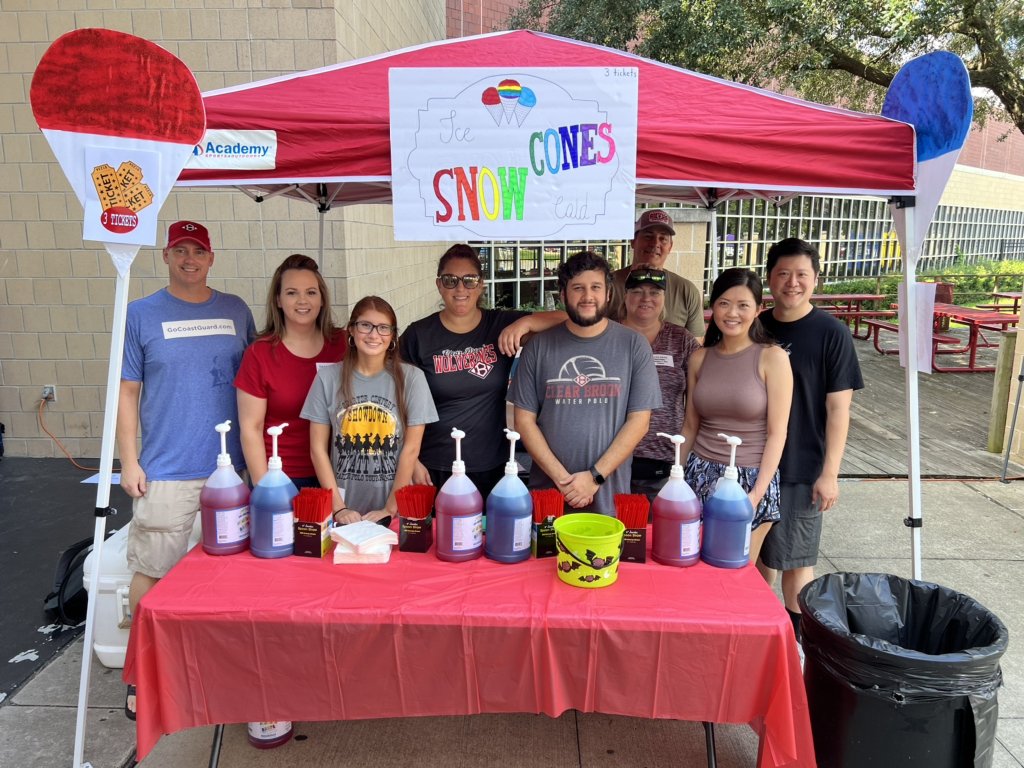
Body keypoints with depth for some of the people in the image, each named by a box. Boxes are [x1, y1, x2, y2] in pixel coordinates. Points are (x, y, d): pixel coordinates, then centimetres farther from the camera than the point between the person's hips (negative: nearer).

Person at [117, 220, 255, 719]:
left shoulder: (236, 311, 6)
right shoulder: (141, 315, 0)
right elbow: (127, 392, 1)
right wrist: (129, 461, -3)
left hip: (230, 467, 3)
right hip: (165, 471, -2)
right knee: (151, 572, 4)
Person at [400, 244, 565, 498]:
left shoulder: (502, 325, -1)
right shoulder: (417, 335, -3)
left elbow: (566, 320, -7)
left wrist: (525, 322, -22)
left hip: (492, 467, 1)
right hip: (435, 469, -1)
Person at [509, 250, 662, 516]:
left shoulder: (634, 345, -1)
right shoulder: (539, 346, 0)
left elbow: (639, 421, -4)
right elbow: (524, 419, 0)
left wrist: (595, 477, -11)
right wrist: (561, 478, -10)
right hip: (547, 490, 1)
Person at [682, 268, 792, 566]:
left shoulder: (772, 357, -7)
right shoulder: (700, 358, 4)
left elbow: (777, 434, -8)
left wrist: (756, 494, -13)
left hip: (751, 478, -3)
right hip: (701, 475, 3)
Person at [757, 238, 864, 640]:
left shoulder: (831, 333, -9)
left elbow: (838, 408, -10)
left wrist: (830, 473, -13)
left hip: (801, 469, -4)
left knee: (796, 558, 7)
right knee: (758, 550, 17)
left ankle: (796, 638, 24)